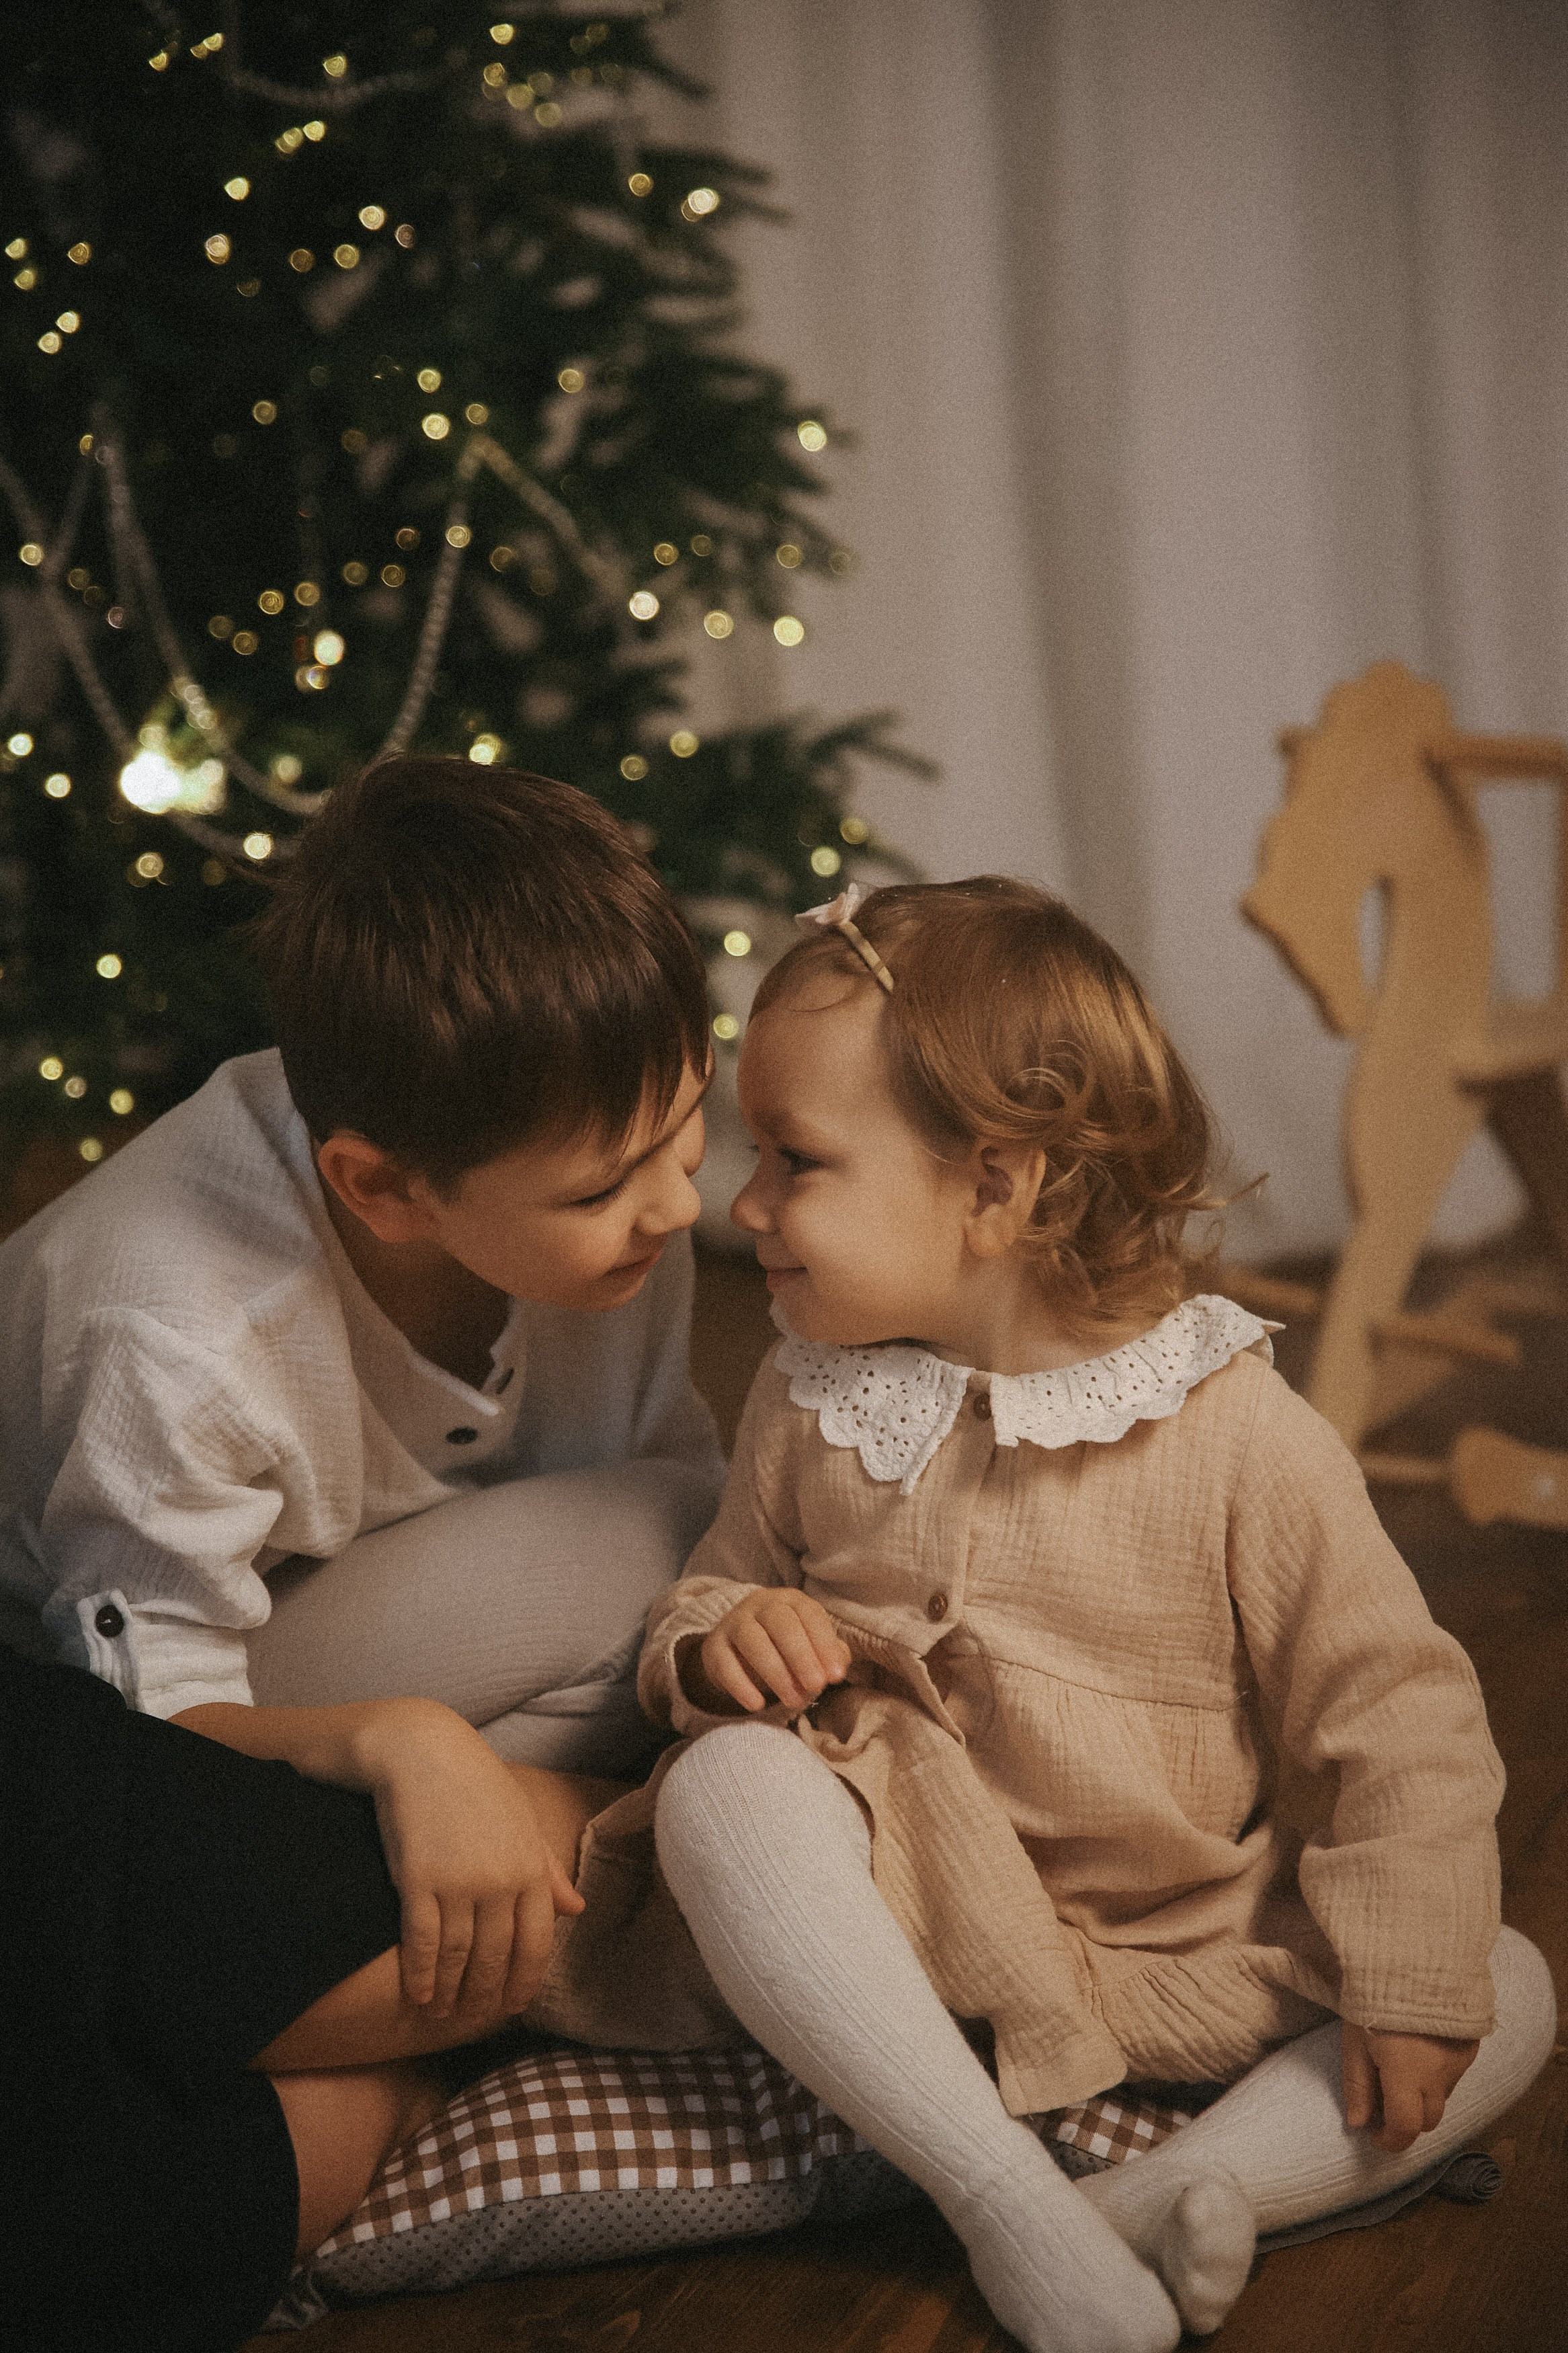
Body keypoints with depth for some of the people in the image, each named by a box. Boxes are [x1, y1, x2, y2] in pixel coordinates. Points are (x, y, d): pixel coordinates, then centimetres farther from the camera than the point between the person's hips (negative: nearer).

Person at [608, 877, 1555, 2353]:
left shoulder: (1238, 1436, -14)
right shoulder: (810, 1407, -2)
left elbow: (1393, 1716, -10)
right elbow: (718, 1580, 11)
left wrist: (1410, 1991, -13)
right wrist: (720, 1637, -14)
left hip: (1193, 1943, -1)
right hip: (916, 1920, 1)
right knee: (725, 1786, -30)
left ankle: (1168, 2200, -26)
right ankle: (999, 2192, -29)